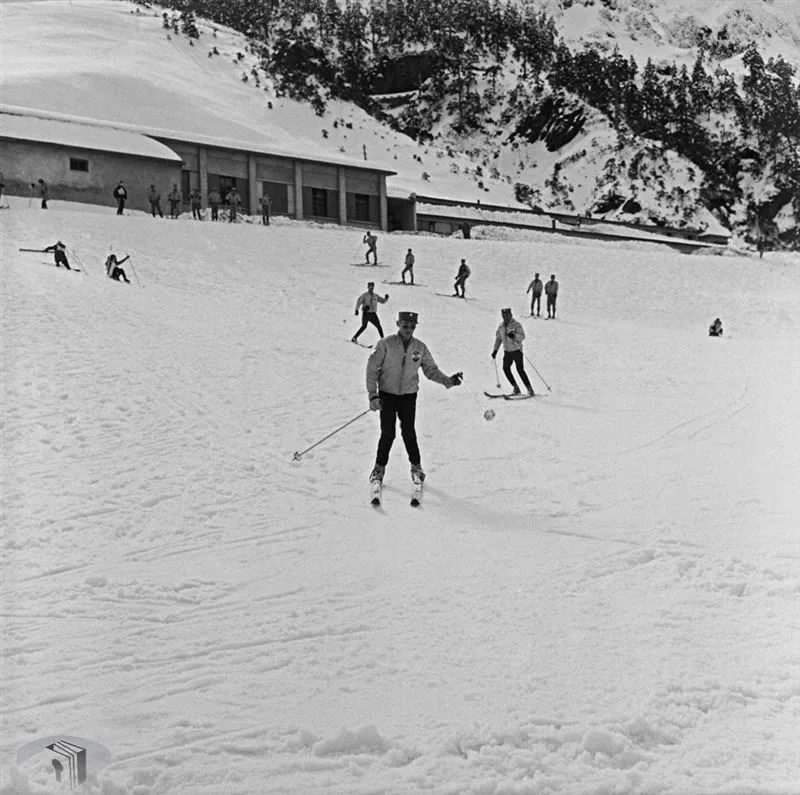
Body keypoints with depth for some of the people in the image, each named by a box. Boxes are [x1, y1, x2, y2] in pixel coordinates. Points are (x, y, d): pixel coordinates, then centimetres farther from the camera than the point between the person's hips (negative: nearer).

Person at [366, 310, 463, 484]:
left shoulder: (420, 347, -1)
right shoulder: (386, 344, -10)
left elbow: (431, 370, 6)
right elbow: (372, 368, -7)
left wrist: (448, 380, -10)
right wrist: (372, 394, -12)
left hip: (409, 396, 2)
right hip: (387, 395, -2)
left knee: (409, 432, -3)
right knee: (387, 433, -5)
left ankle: (416, 465, 17)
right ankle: (380, 466, 15)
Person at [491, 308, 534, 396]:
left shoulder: (516, 324, -8)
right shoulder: (501, 326, 10)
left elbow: (522, 336, -18)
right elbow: (498, 339, 20)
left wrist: (514, 336, -36)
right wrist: (495, 350, 14)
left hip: (516, 350, -6)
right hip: (507, 351, 6)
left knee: (520, 370, -12)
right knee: (506, 368, -9)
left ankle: (529, 389, -5)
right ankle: (515, 388, 2)